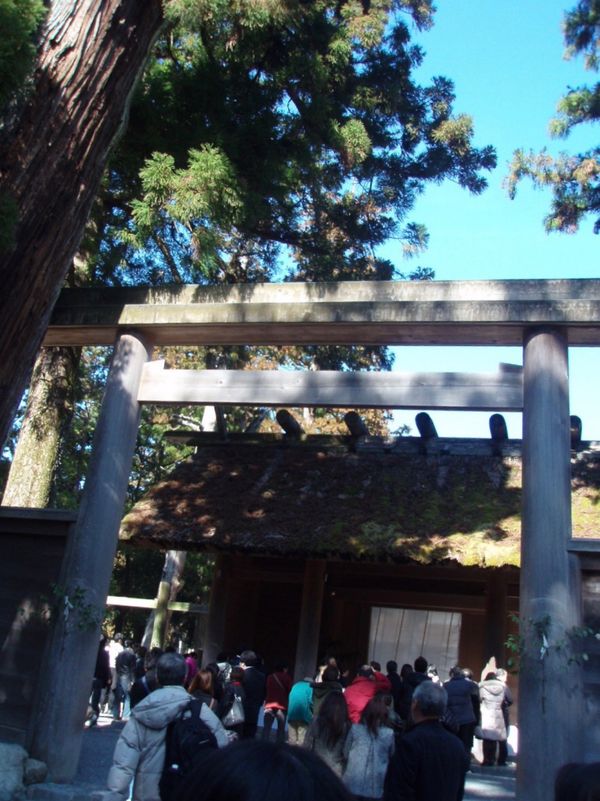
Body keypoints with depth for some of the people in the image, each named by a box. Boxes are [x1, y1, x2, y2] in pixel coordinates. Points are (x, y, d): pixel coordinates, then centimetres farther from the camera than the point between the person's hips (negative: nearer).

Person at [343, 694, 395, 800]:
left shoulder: (355, 728, -1)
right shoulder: (389, 734, -3)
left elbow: (345, 753, 9)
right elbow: (392, 756, 12)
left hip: (352, 784, 1)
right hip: (375, 788, -1)